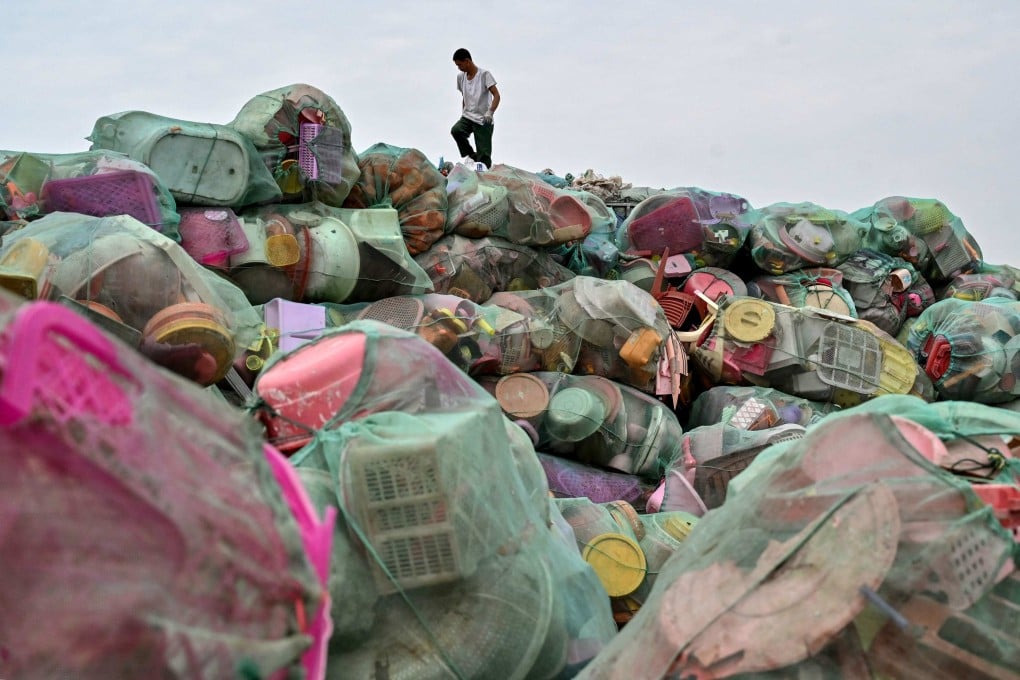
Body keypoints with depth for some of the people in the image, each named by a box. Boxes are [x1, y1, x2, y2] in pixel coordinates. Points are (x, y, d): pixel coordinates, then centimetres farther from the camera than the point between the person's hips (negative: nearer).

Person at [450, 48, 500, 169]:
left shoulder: (484, 74, -9)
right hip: (467, 117, 5)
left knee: (484, 155, -6)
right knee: (456, 131, -27)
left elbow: (496, 95, -16)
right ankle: (472, 156, -9)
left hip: (483, 121, -5)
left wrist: (490, 112, -31)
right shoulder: (460, 77, 9)